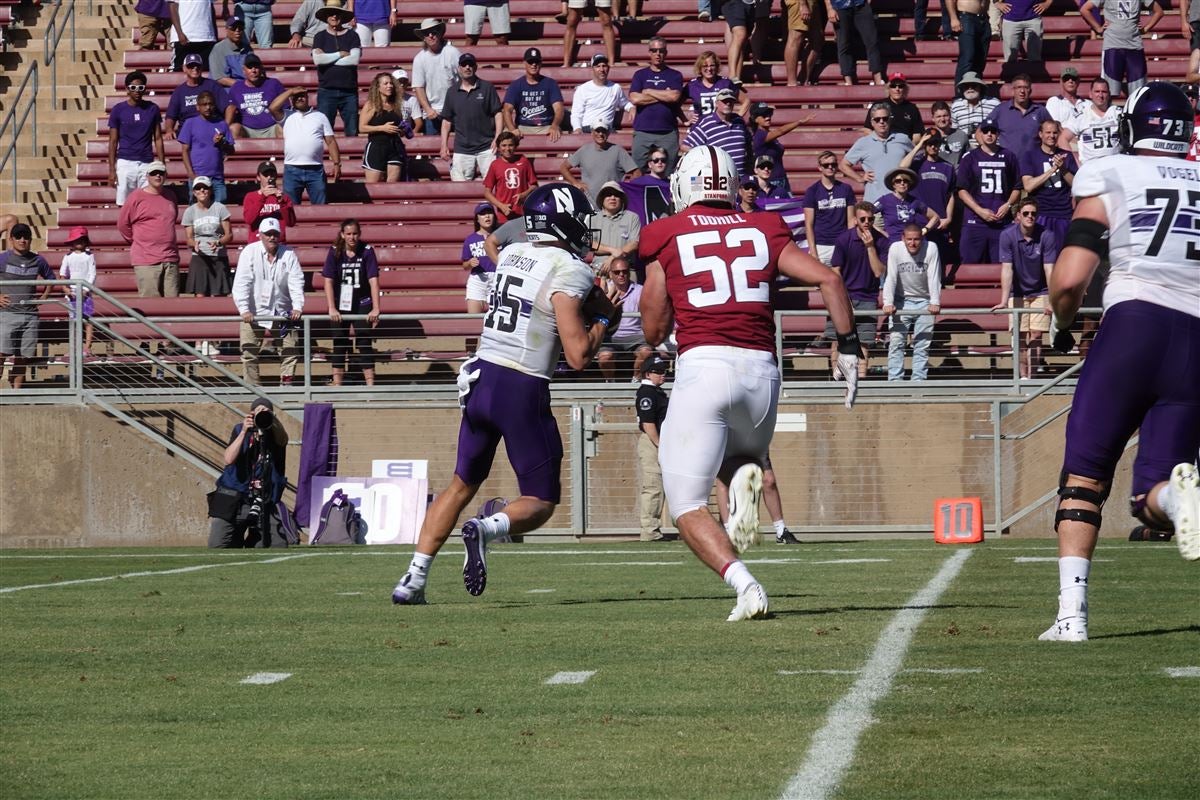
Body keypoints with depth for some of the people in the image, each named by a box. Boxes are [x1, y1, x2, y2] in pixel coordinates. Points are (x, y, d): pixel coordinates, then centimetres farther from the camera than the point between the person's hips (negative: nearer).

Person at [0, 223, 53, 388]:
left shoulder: (38, 261, 9)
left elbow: (50, 279, 25)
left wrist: (43, 298, 11)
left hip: (30, 314, 4)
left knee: (24, 355, 5)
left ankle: (17, 388, 13)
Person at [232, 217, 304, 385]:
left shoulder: (288, 254, 0)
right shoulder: (250, 252, -5)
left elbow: (296, 282, -4)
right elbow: (241, 283, -10)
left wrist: (297, 307, -18)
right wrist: (244, 309, -21)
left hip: (282, 313, 2)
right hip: (254, 313, -2)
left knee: (291, 350, 1)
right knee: (249, 353, -4)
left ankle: (286, 383, 11)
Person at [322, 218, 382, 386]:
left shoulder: (367, 251, -9)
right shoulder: (335, 252, -6)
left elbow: (373, 280, -14)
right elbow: (328, 281, -10)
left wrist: (376, 308, -21)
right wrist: (331, 308, -19)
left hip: (362, 305, -1)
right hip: (340, 305, 1)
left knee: (364, 344, -3)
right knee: (339, 345, 5)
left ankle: (370, 384, -2)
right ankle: (337, 386, 8)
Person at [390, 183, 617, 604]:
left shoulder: (510, 255, 10)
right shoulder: (568, 271, -11)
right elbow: (578, 356, -15)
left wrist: (590, 300, 15)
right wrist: (603, 319, 2)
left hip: (481, 377, 6)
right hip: (523, 391, -6)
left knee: (463, 483, 21)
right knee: (540, 502, 7)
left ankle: (414, 578, 13)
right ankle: (488, 528, -25)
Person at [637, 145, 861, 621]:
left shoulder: (666, 236, 9)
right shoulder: (764, 230, 16)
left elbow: (653, 332, 11)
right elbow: (828, 280, 5)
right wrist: (848, 346, 12)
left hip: (703, 366, -3)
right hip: (761, 368, 3)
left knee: (688, 508, 4)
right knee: (744, 458, 31)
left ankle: (744, 584, -21)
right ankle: (745, 476, -8)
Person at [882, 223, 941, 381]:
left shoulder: (931, 249, -15)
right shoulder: (895, 248, -14)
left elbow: (934, 278, -18)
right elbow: (891, 277, -18)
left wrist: (935, 302, -28)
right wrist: (888, 303, -29)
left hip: (924, 302, 0)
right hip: (901, 301, 0)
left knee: (922, 344, -1)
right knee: (896, 342, -7)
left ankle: (919, 380, 1)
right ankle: (895, 380, -7)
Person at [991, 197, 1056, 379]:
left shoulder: (1047, 236, -16)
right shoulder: (1007, 236, -15)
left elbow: (1049, 270, -19)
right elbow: (1006, 269, -18)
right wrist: (1004, 301, -26)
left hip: (1040, 291, -1)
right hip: (1017, 292, 1)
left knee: (1035, 337, -7)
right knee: (1020, 337, -3)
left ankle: (1032, 376, -3)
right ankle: (1023, 377, 4)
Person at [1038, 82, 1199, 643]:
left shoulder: (1109, 178, 7)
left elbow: (1069, 280, 0)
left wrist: (1063, 325, 21)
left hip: (1132, 327, -3)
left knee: (1083, 475, 10)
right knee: (1150, 498, 5)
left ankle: (1072, 612, 0)